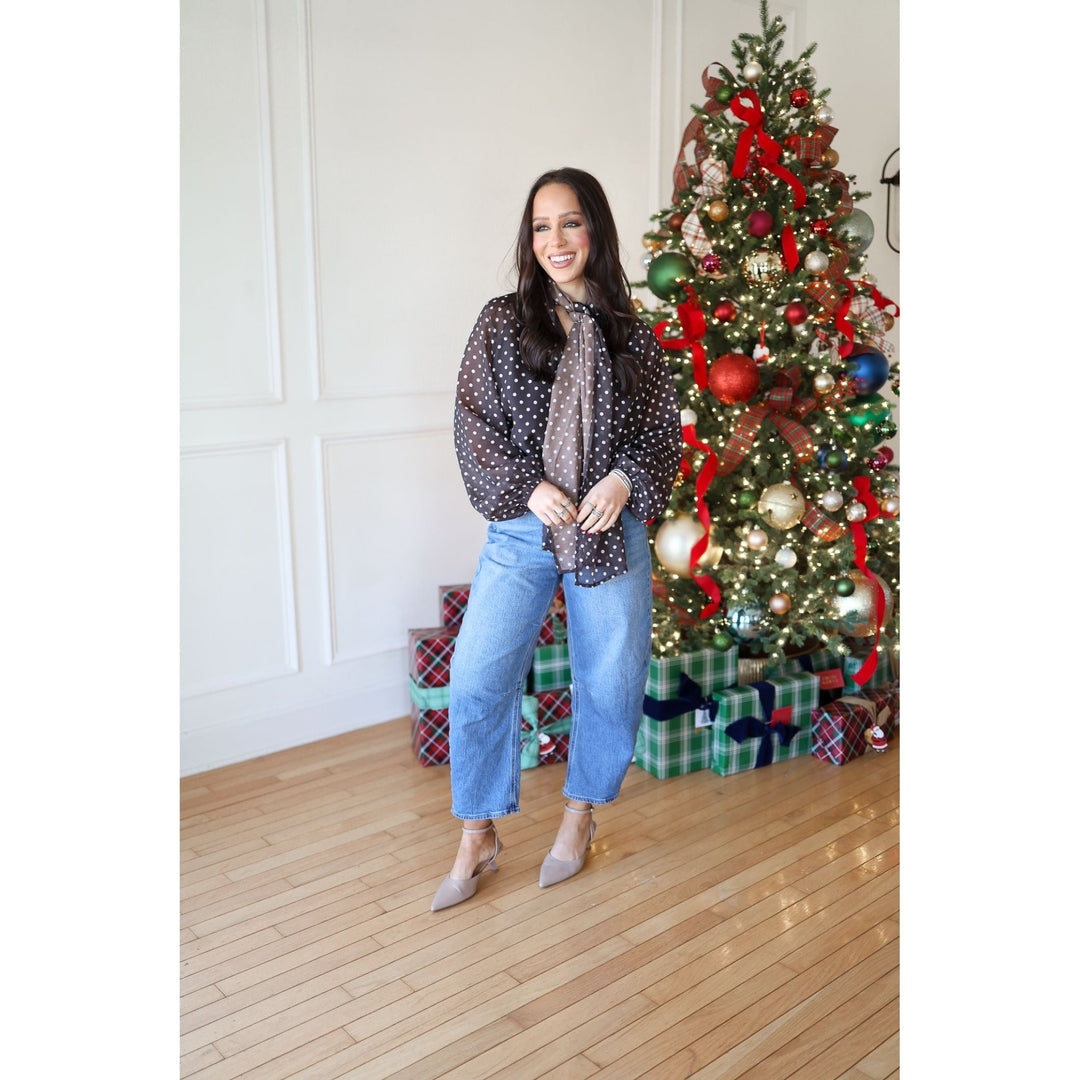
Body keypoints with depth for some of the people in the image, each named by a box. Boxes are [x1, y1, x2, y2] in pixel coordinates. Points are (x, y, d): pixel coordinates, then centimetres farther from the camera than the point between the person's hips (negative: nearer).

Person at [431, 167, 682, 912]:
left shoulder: (632, 336, 6)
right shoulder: (502, 323, 3)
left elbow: (665, 432, 8)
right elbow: (475, 424, 0)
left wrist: (625, 479, -11)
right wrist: (530, 487, -13)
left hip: (611, 529, 1)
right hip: (523, 527, -1)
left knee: (610, 679, 8)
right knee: (477, 678, -5)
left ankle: (581, 813, 33)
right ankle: (478, 837, 15)